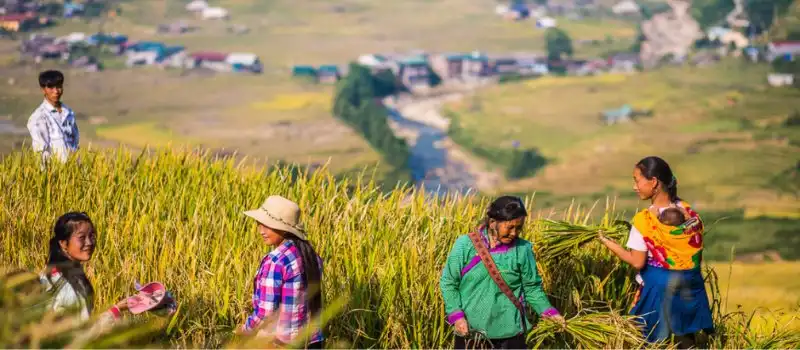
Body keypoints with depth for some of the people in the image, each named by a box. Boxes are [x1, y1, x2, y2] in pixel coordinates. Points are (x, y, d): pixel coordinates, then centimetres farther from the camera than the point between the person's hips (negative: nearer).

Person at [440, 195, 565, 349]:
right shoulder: (465, 245, -6)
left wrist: (548, 311, -7)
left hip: (509, 333, 0)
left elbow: (532, 287, 6)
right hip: (469, 332, 0)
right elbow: (448, 283, 0)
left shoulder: (522, 249, -3)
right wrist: (457, 316, -10)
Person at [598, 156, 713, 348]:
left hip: (659, 286, -5)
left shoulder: (644, 220, -17)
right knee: (687, 339, 17)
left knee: (656, 341, 9)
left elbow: (637, 262, -14)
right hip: (689, 286, 5)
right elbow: (697, 253, 5)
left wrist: (607, 242, -5)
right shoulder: (689, 212, -1)